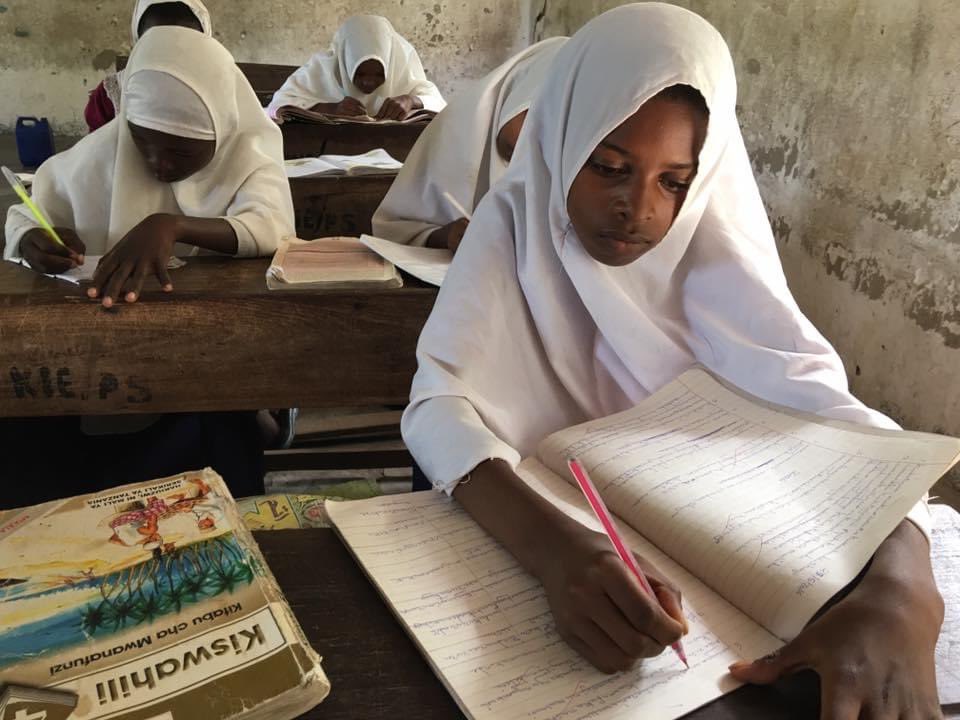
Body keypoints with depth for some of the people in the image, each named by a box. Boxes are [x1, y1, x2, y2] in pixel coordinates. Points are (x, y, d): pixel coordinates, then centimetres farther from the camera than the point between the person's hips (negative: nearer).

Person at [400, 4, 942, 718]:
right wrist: (554, 544, -43)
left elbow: (828, 410, -22)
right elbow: (438, 406, -25)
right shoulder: (513, 224, -15)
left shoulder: (711, 249, -12)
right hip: (525, 523, -1)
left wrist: (901, 590, -41)